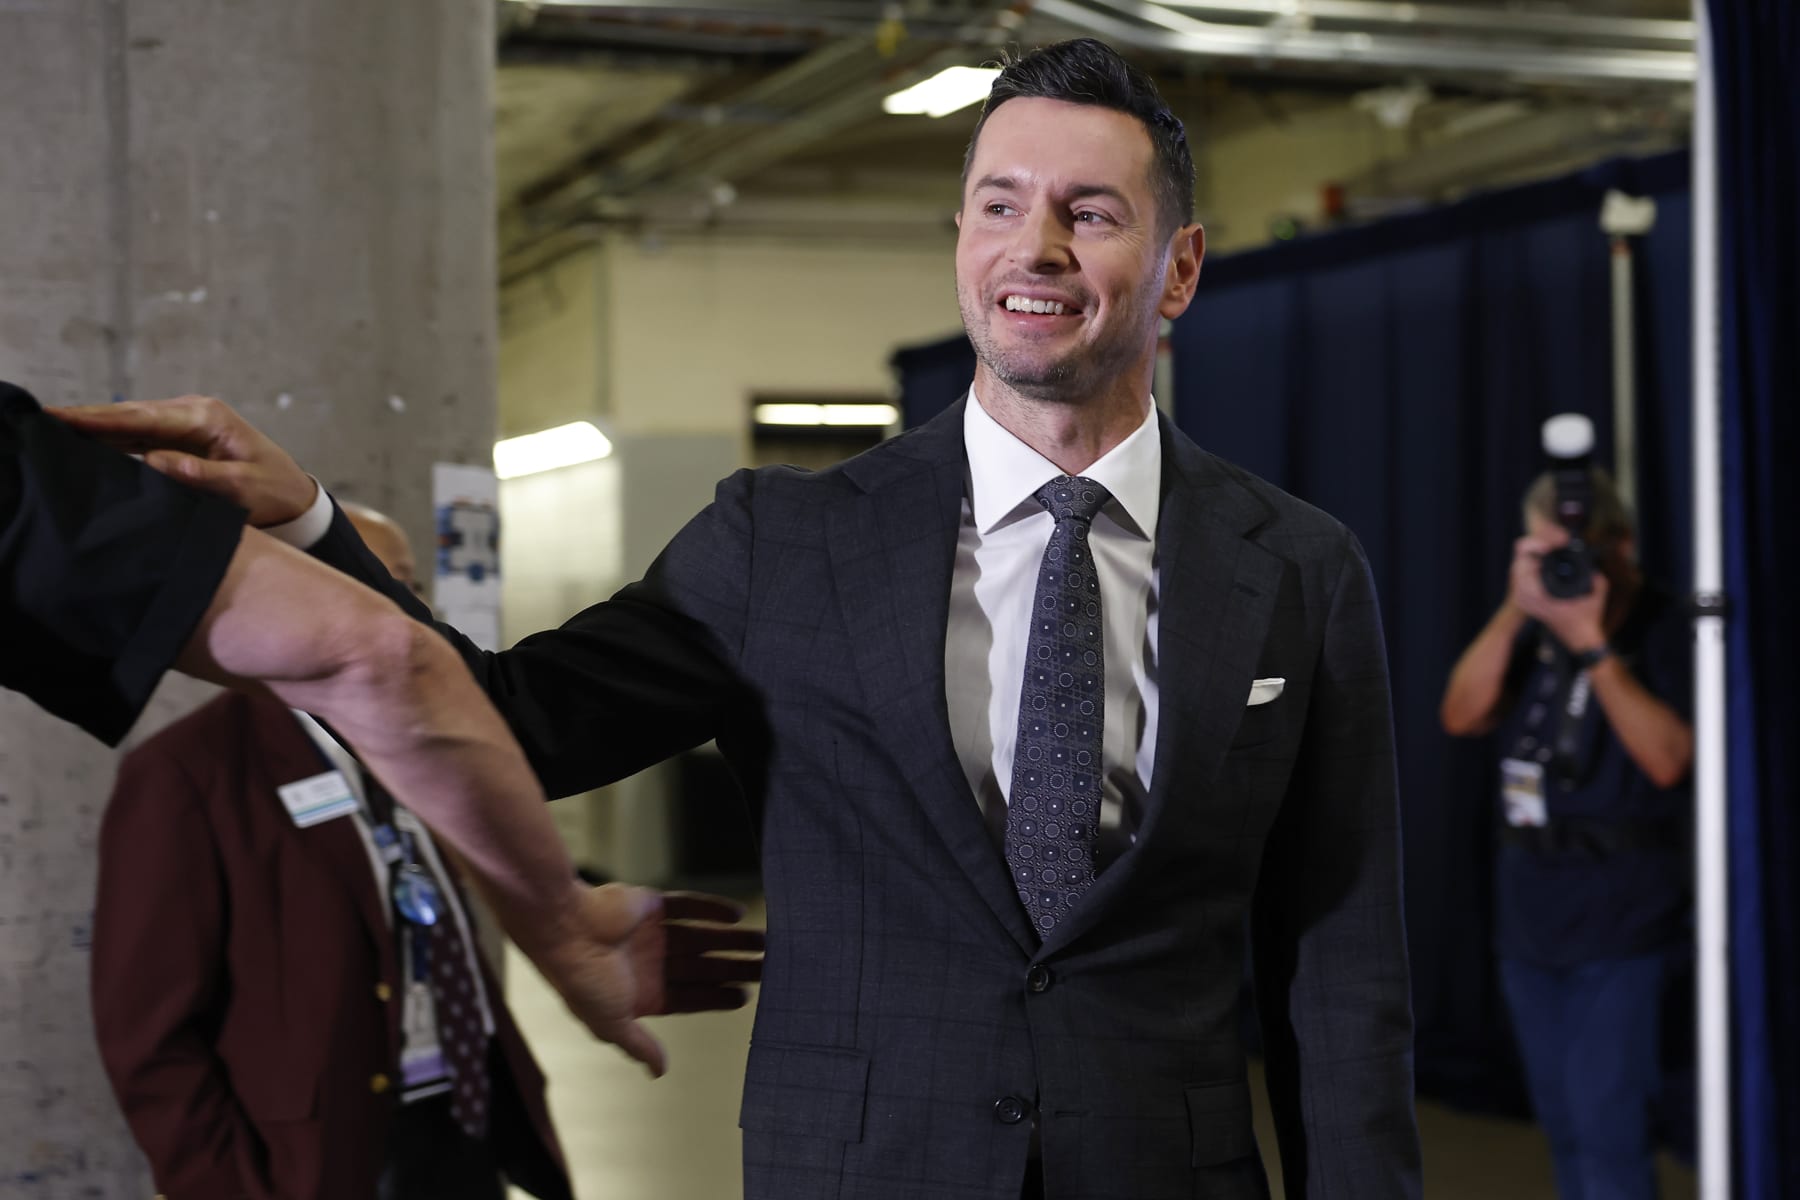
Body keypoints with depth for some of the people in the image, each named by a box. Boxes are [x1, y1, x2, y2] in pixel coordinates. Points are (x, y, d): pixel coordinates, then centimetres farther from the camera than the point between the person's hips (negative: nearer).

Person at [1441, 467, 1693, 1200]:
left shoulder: (1664, 631, -9)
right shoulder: (1535, 629, 8)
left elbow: (1667, 758, -21)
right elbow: (1462, 716, -4)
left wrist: (1592, 645, -23)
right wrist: (1514, 612, -15)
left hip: (1620, 925, -6)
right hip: (1530, 915, 6)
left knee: (1606, 1131, -11)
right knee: (1564, 1129, 14)